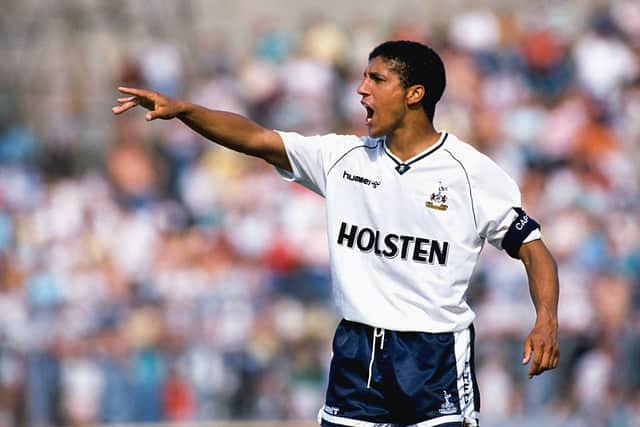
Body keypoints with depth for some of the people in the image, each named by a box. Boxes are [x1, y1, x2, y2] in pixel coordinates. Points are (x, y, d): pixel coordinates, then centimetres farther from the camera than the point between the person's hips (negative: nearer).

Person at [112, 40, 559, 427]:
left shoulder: (472, 172, -5)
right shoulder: (344, 157, 6)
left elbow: (532, 248, -3)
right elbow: (256, 138, 2)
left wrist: (547, 320, -18)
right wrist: (180, 109, -10)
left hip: (436, 354, -4)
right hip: (357, 350, 4)